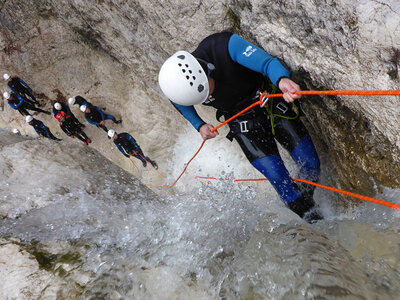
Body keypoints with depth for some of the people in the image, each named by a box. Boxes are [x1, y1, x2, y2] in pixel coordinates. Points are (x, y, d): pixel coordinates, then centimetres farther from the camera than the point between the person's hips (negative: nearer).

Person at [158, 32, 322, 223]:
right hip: (242, 121, 1)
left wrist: (282, 79, -59)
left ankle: (307, 197, 31)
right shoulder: (177, 85, -21)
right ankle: (311, 218, 13)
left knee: (310, 163, -2)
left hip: (270, 100, 0)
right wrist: (199, 126, -6)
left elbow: (266, 61, -39)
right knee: (277, 176, -12)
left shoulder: (225, 45, -30)